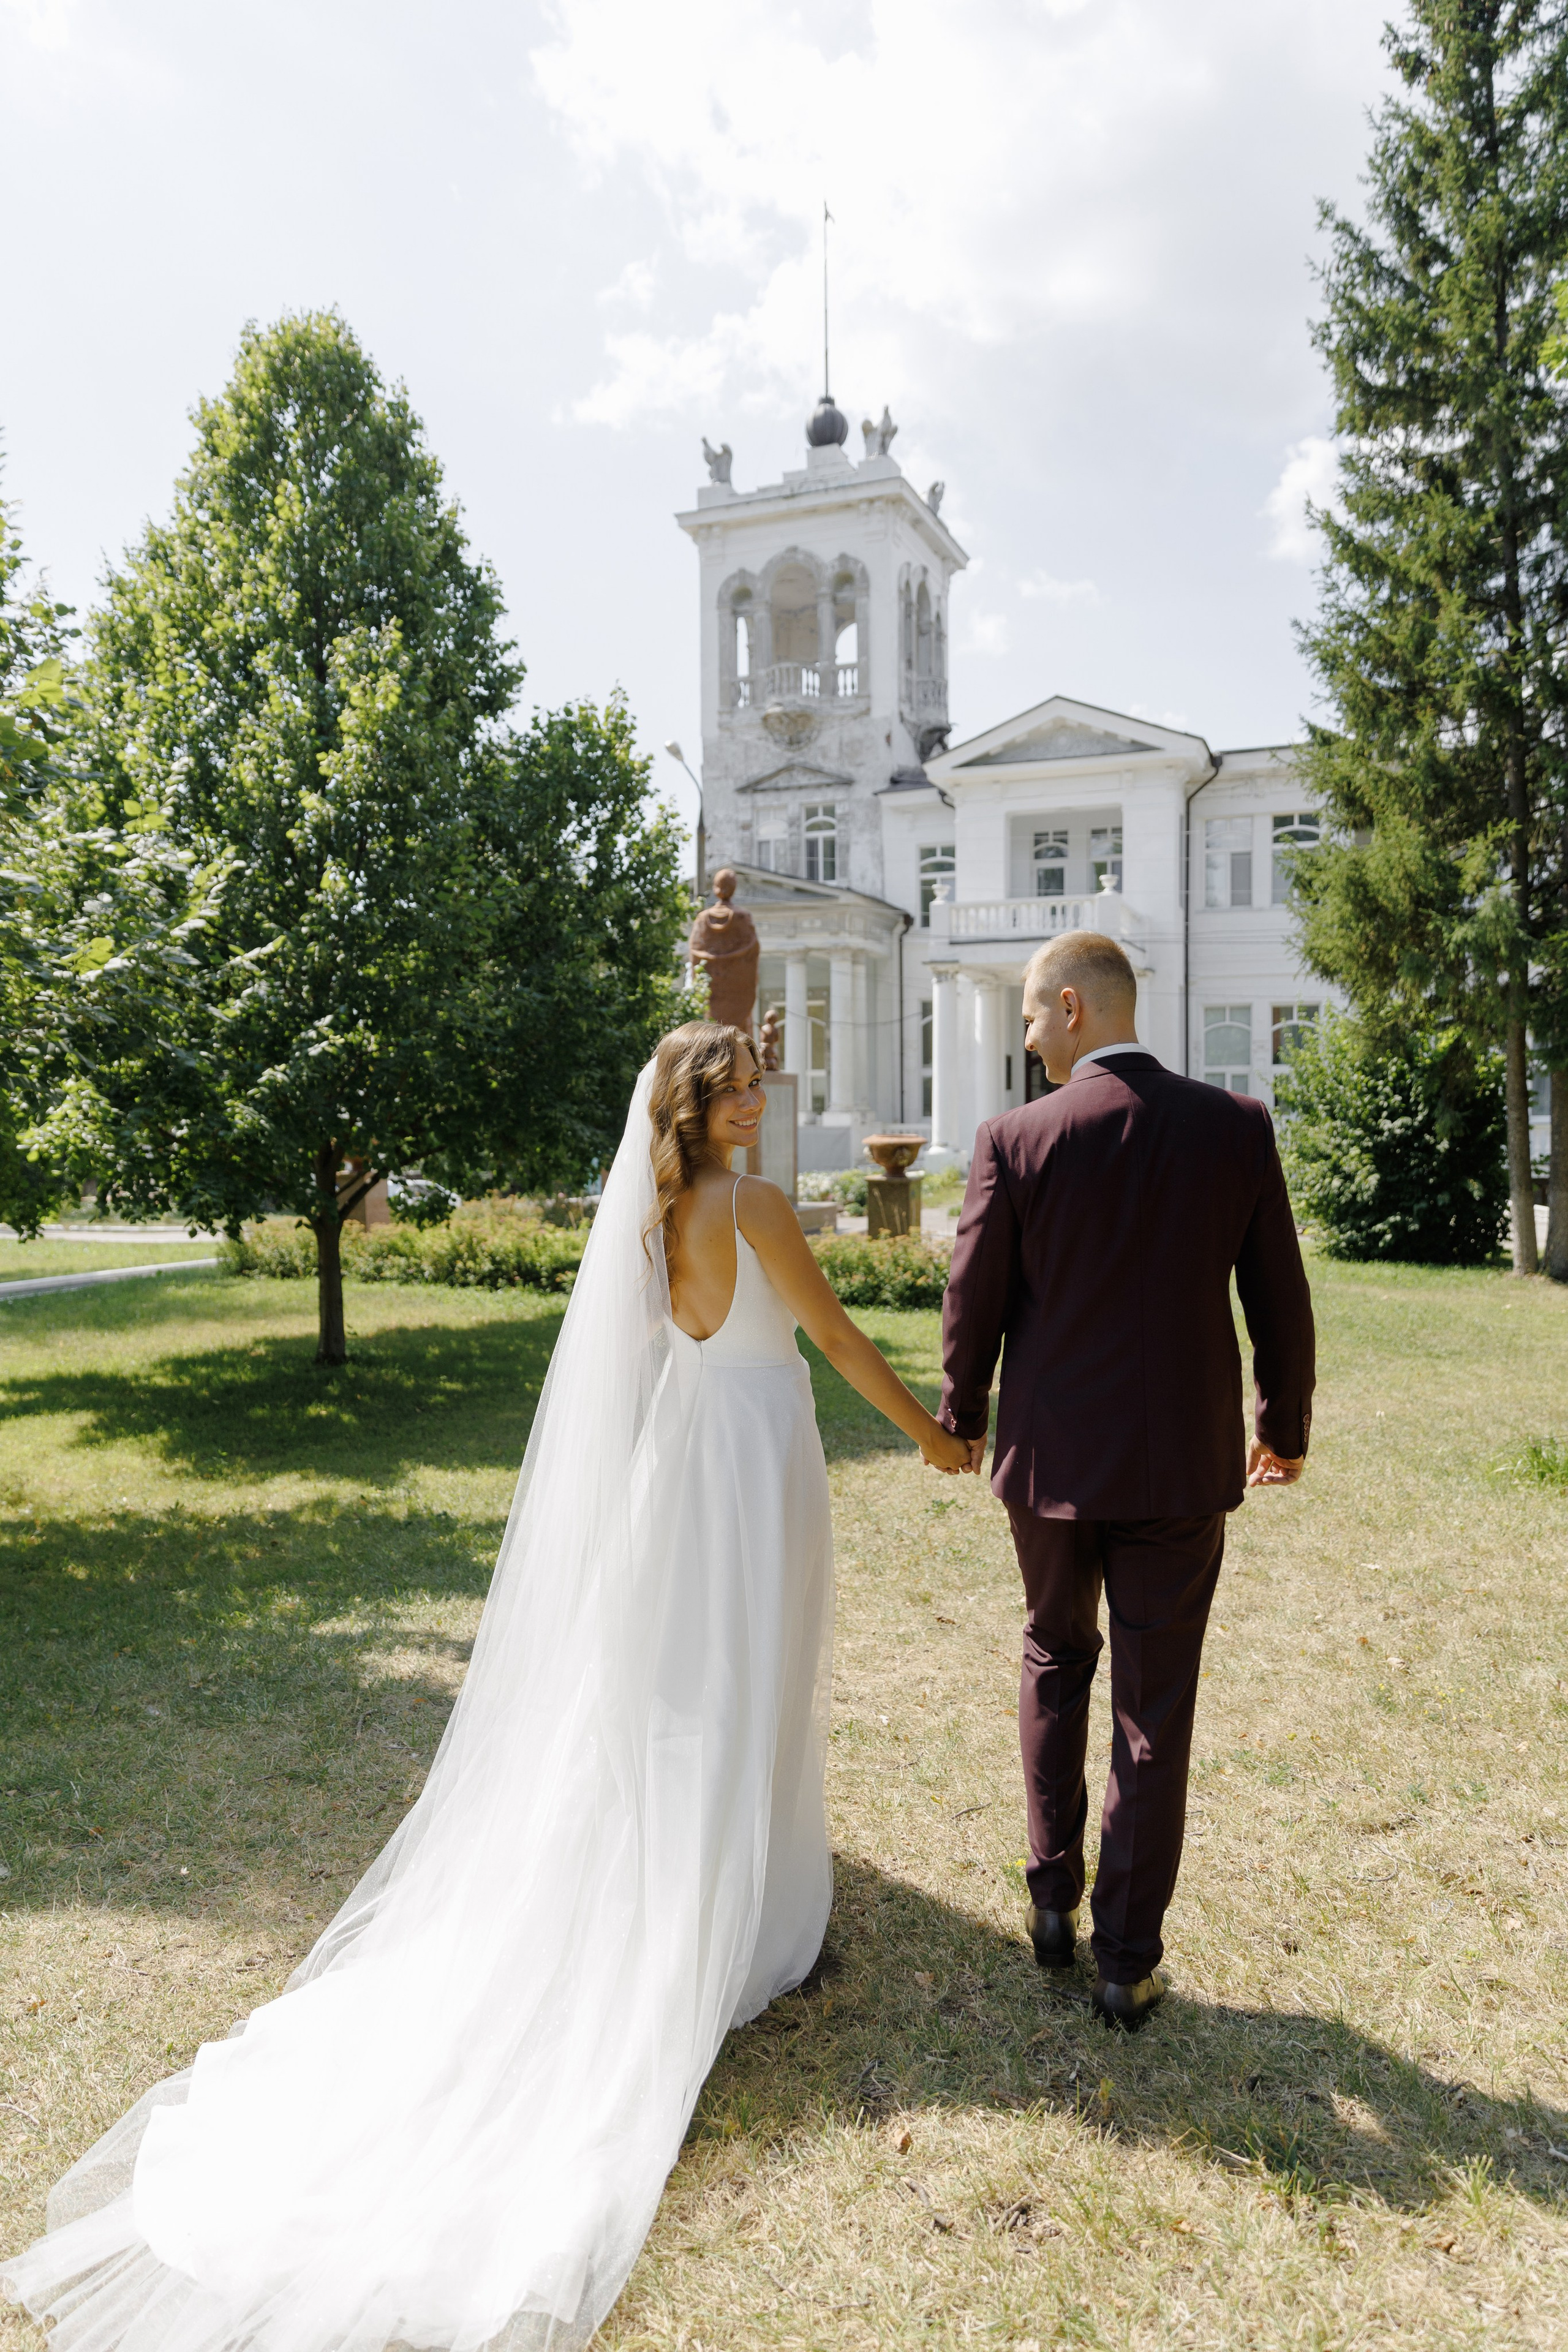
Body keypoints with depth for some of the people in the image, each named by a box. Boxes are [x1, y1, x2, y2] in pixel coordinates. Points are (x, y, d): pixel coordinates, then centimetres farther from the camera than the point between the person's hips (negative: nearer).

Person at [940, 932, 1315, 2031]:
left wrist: (964, 1420, 13)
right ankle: (1130, 1960, 23)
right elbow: (1280, 1302, -1)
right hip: (1183, 1464, 1)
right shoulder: (1237, 1126, -7)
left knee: (1056, 1659, 24)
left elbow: (973, 1305, -6)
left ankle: (1053, 1901, 31)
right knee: (1154, 1713, 12)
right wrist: (1286, 1428, 15)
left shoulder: (1014, 1140, -12)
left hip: (1051, 1457, 0)